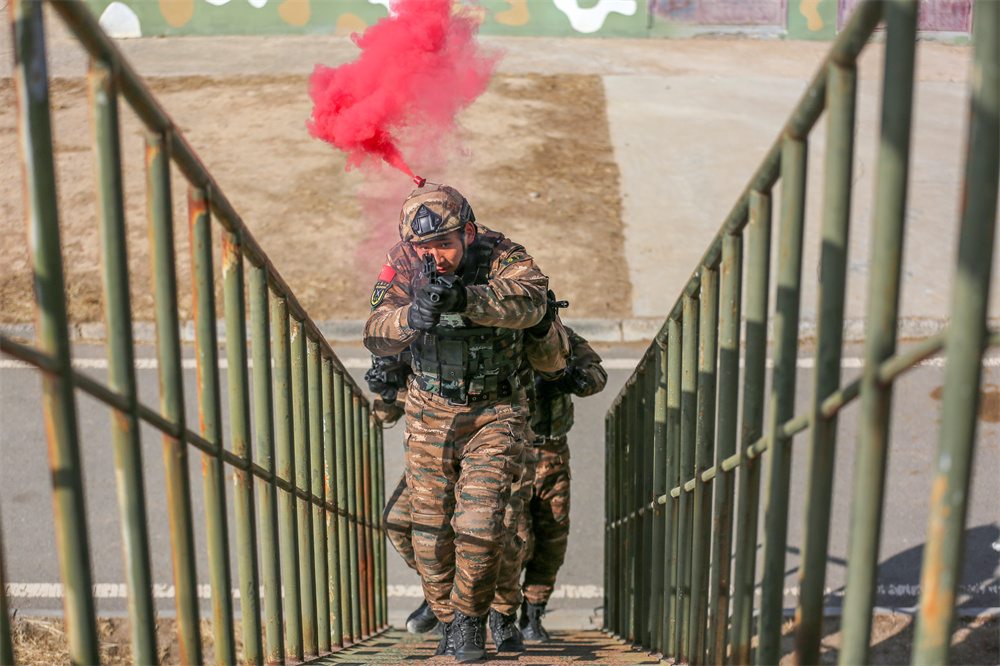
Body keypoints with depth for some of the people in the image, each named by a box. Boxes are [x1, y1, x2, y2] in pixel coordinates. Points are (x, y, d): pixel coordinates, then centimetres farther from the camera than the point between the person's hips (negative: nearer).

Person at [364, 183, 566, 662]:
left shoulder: (502, 257, -18)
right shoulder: (403, 267, -12)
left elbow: (529, 303, -39)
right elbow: (376, 335, -24)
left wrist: (466, 298, -56)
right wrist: (412, 316, -46)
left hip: (494, 413, -2)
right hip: (430, 414, 3)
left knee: (479, 526, -12)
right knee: (430, 531, 7)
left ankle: (470, 619, 13)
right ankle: (449, 620, 29)